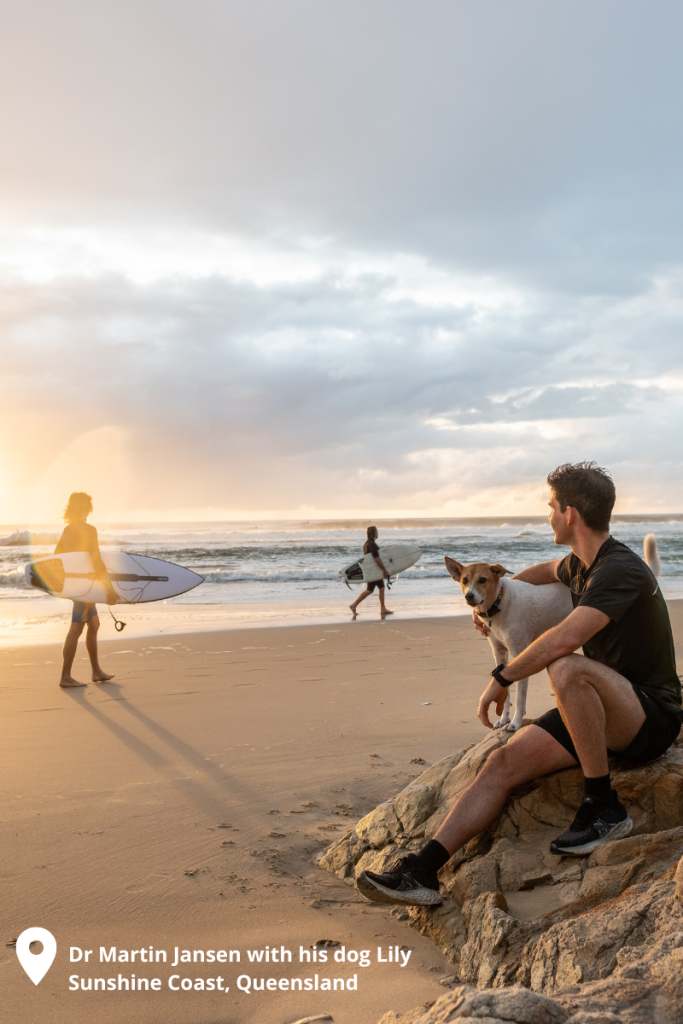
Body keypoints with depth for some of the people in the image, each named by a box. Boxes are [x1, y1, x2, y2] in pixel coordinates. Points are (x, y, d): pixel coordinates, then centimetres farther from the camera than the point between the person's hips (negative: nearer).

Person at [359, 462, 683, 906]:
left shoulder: (619, 569, -21)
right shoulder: (581, 565, 9)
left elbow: (565, 639, -34)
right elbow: (547, 570, 35)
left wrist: (502, 677, -21)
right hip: (601, 714, 9)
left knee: (566, 669, -37)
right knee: (506, 761, -10)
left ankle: (604, 807, -20)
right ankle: (423, 870, -12)